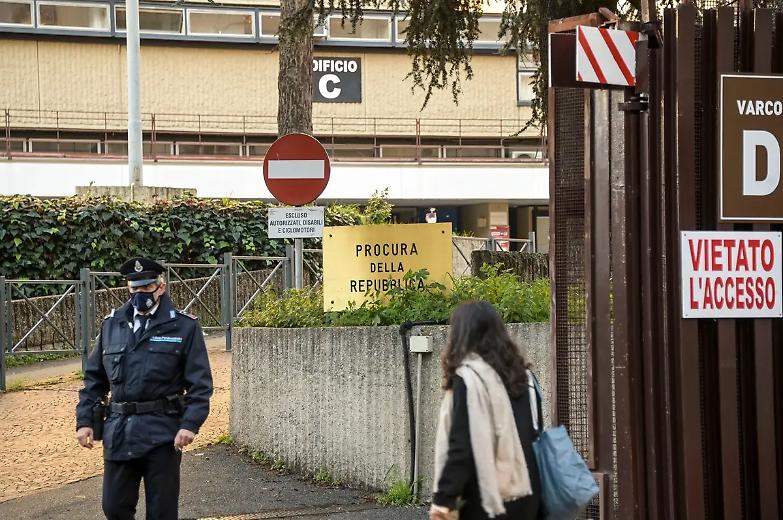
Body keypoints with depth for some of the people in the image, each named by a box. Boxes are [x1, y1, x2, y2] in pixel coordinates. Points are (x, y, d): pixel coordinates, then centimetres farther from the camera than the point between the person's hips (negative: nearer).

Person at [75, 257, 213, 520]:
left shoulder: (184, 326, -2)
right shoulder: (112, 324, 10)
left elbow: (200, 383, -5)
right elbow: (94, 378, 14)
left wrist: (190, 424, -16)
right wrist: (85, 420, 6)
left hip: (162, 432, -3)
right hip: (118, 432, 3)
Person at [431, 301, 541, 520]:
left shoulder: (468, 377, -13)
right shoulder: (520, 374, 10)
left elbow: (461, 446, -18)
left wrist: (443, 500, -16)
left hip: (485, 501, -7)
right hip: (526, 496, 7)